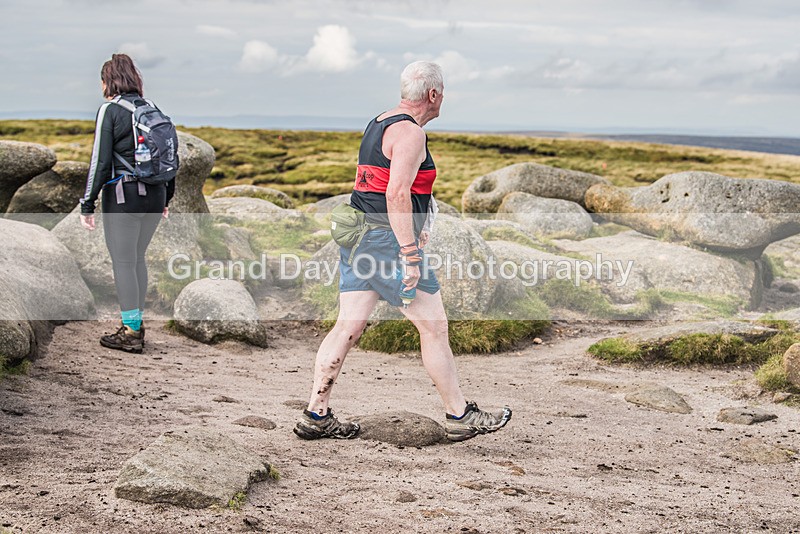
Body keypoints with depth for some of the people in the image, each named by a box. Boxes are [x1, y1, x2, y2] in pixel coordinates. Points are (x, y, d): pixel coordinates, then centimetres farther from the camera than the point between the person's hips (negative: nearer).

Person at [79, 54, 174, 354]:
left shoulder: (110, 110, -8)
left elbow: (100, 161, -12)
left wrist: (87, 205, -8)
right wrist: (167, 199, 22)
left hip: (123, 196, -6)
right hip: (155, 195, 6)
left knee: (123, 262, 2)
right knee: (137, 259, 18)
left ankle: (130, 333, 6)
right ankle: (137, 324, 24)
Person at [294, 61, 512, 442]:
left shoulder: (377, 125, 18)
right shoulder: (410, 133, -13)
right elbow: (397, 194, -23)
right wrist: (410, 254, -23)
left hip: (358, 236, 9)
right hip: (388, 239, -9)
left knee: (348, 325, 8)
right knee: (433, 326, 0)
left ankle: (315, 416, 8)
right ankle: (460, 417, 8)